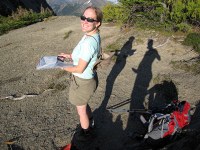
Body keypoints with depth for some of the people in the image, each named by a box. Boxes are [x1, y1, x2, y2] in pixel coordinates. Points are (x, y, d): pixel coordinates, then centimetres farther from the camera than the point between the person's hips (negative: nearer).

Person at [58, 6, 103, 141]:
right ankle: (90, 120, 62)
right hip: (89, 78, 8)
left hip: (83, 82, -8)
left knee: (81, 110, 19)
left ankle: (86, 133, 46)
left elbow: (79, 69, -25)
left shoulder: (89, 42, -34)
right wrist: (69, 56, 8)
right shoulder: (94, 35, -5)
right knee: (83, 103, 34)